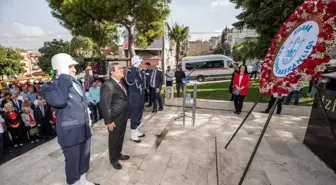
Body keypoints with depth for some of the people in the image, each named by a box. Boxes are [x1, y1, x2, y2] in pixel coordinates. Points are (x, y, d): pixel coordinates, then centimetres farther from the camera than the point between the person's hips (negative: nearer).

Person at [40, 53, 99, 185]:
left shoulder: (76, 83, 9)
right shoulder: (49, 87, -14)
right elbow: (59, 101, -38)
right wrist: (64, 78, -27)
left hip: (85, 130, 7)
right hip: (70, 134, -7)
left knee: (84, 159, 23)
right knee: (73, 163, 13)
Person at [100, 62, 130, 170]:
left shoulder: (121, 83, 8)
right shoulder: (108, 85, -20)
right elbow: (105, 105, -21)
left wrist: (127, 115, 15)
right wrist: (109, 121, -19)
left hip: (123, 117, 8)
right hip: (115, 119, -8)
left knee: (120, 137, 23)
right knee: (114, 139, 13)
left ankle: (118, 154, 44)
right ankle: (113, 159, 34)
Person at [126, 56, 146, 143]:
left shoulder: (140, 72, 8)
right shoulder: (130, 72, -15)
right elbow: (130, 81, -38)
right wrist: (135, 67, -31)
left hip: (141, 98, 8)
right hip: (134, 99, -8)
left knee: (138, 116, 19)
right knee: (134, 117, 3)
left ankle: (136, 131, 37)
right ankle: (133, 135, 19)